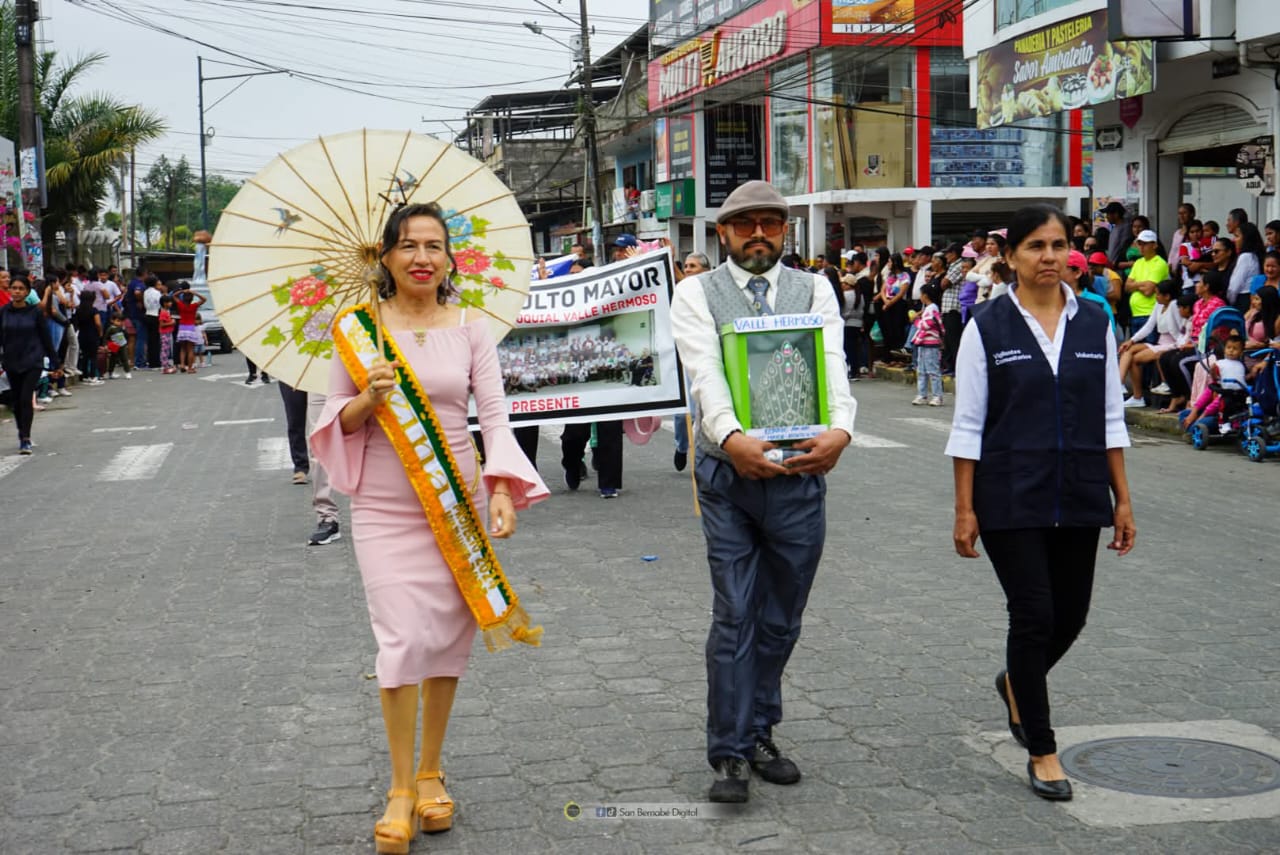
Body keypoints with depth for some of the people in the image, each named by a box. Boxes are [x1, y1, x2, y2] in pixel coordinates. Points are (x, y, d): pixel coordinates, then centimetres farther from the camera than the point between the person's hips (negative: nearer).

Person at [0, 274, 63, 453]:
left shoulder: (35, 312, -5)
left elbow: (46, 338, 0)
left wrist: (54, 363, 3)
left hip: (32, 362, -3)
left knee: (26, 398, -12)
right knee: (17, 400, 12)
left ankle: (25, 439, -10)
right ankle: (22, 435, 30)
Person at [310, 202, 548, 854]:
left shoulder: (470, 327, 2)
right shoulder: (359, 328, -1)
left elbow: (494, 414, -2)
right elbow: (337, 422, 4)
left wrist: (502, 489, -15)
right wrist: (368, 398, -17)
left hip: (458, 501, 2)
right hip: (384, 507, -2)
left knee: (448, 639, 8)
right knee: (403, 640, -8)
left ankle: (430, 774, 26)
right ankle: (401, 788, 9)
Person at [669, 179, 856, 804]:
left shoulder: (813, 291, 8)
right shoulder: (696, 294, 2)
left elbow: (832, 367, -7)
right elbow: (705, 373, -14)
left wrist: (840, 429, -27)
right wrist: (731, 436, -32)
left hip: (801, 471, 3)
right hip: (729, 472, -2)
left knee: (781, 619, 12)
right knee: (734, 616, -2)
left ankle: (759, 736, 27)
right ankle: (730, 754, 6)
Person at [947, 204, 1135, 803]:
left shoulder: (1094, 324, 5)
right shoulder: (987, 327, -4)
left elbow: (1111, 418, 8)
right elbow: (967, 426, -4)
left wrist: (1123, 500, 6)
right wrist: (964, 510, -7)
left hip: (1079, 499, 4)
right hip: (1011, 500, -4)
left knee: (1070, 615, 10)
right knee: (1034, 615, -3)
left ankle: (1017, 683, 42)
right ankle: (1042, 751, 12)